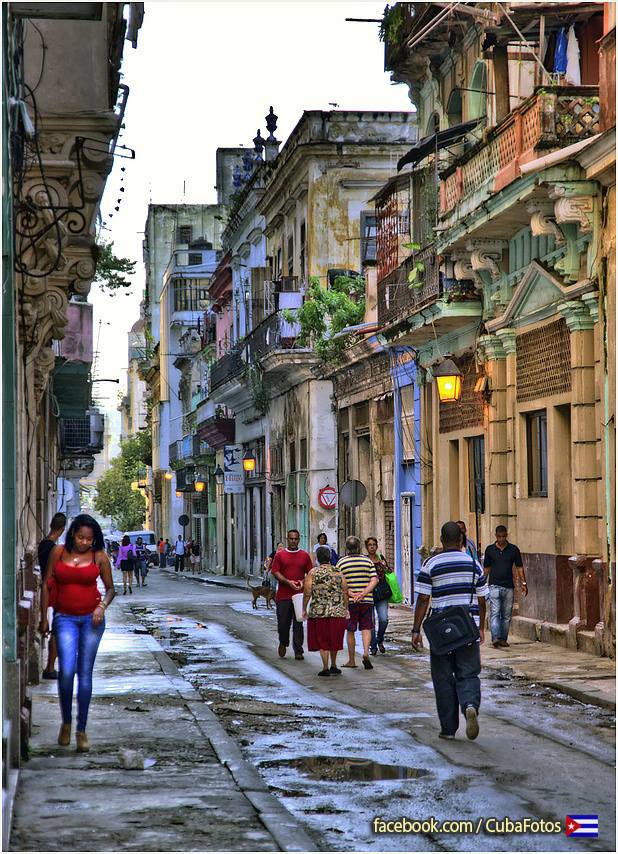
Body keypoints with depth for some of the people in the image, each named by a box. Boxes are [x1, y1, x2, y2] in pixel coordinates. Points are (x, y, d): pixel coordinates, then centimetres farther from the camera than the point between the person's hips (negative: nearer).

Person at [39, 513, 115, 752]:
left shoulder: (99, 556, 0)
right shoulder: (58, 552, 1)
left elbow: (110, 588, 9)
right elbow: (47, 585, 7)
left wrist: (102, 606, -11)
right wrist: (44, 617, 4)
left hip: (91, 618, 0)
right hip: (65, 618, 0)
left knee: (85, 673, 2)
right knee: (66, 671, -14)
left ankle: (81, 730, 10)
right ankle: (66, 722, 7)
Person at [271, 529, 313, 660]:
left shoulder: (304, 555, 9)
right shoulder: (280, 555, 6)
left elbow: (310, 573, 9)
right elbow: (275, 572, -1)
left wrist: (303, 582, -11)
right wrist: (288, 582, -14)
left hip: (299, 594, 0)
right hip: (283, 595, 0)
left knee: (298, 624, 0)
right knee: (283, 623, 4)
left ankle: (298, 651, 3)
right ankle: (283, 643, 31)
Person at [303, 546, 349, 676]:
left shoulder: (312, 573, -4)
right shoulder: (338, 572, 3)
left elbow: (307, 593, -7)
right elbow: (345, 593, 3)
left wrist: (304, 609, 3)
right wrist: (345, 609, 12)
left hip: (318, 612, -2)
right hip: (338, 612, 2)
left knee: (322, 641, 6)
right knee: (334, 640, 16)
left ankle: (325, 668, 3)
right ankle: (333, 666, 24)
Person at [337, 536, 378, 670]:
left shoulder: (341, 562, -1)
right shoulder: (368, 560, 3)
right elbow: (374, 580, -5)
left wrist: (351, 594, -11)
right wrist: (363, 593, -10)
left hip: (349, 602, -1)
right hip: (367, 601, 1)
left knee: (350, 631, 8)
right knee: (366, 628, 7)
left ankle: (351, 660, 13)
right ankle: (366, 652, -15)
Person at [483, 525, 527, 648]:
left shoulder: (513, 549, 4)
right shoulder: (490, 549, 4)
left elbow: (519, 567, 6)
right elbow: (486, 568, 10)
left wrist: (523, 583, -2)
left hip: (509, 587, 2)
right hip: (494, 586, -2)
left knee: (507, 615, 6)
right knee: (495, 613, -14)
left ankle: (503, 639, 14)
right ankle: (495, 638, -23)